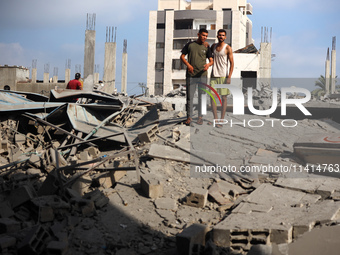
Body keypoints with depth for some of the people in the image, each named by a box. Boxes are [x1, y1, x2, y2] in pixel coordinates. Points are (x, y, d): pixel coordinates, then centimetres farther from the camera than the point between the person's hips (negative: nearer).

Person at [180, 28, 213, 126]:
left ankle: (200, 117, 14)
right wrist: (188, 64, -9)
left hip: (202, 75, 1)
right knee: (189, 96, -1)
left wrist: (208, 64, -19)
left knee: (201, 96, 4)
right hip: (191, 75, -1)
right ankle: (189, 117, 6)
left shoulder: (206, 47, 8)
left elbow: (211, 60, 5)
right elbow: (182, 56, 9)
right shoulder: (190, 44, 7)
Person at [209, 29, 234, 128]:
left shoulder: (228, 48, -3)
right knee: (212, 96, 0)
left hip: (223, 76, -5)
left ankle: (222, 120, 2)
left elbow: (232, 63, -6)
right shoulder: (214, 46, 12)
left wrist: (229, 77, -15)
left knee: (224, 97, -1)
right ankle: (215, 118, 7)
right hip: (213, 75, 5)